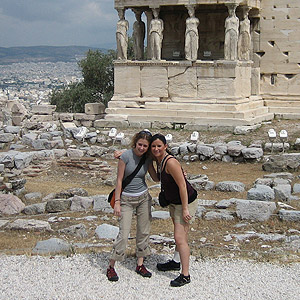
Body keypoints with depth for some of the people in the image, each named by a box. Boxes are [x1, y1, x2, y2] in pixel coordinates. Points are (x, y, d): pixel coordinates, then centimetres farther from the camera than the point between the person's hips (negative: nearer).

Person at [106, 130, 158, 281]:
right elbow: (119, 180, -12)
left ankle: (140, 265, 20)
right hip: (126, 199, -5)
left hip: (143, 197, 5)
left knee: (144, 231, 7)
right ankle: (111, 266, 5)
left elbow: (155, 178, 7)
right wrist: (117, 202, -13)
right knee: (123, 234, -8)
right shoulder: (126, 156, -15)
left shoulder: (147, 158, -1)